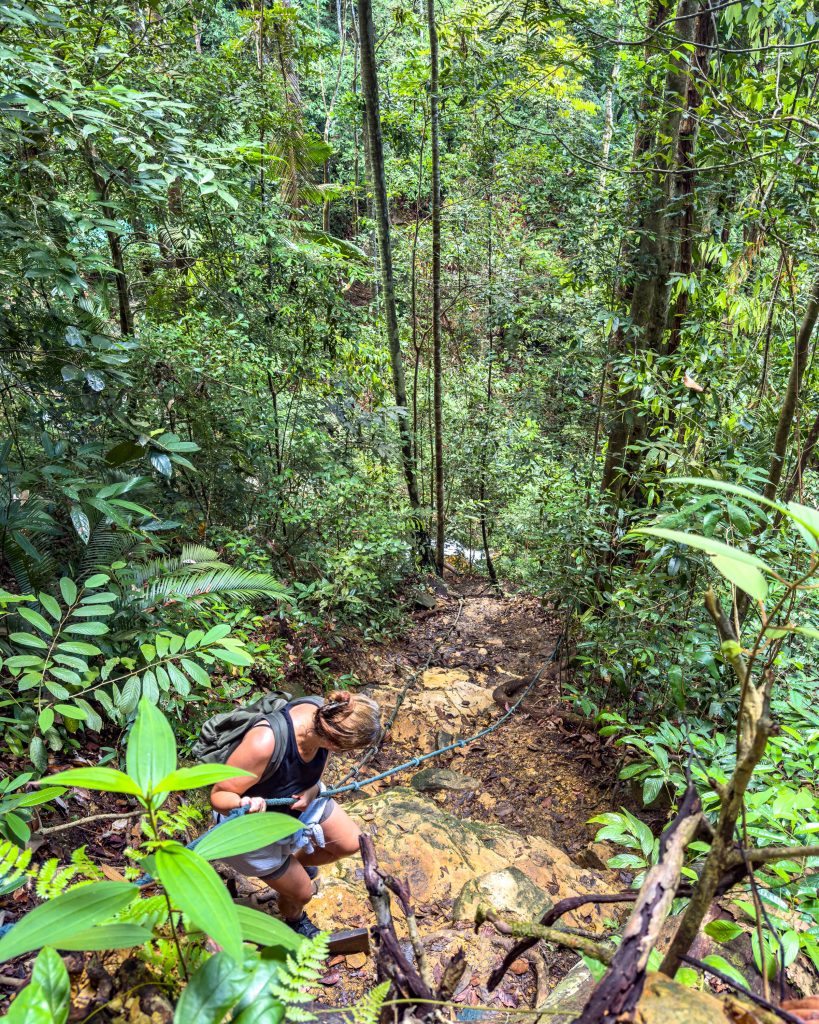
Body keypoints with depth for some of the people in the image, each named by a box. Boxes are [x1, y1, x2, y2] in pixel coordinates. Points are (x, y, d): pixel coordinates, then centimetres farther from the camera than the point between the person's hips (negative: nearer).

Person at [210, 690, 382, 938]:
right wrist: (245, 804, -50)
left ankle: (296, 861, 41)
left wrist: (311, 792, -25)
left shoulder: (324, 717, -24)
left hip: (299, 798, 6)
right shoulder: (264, 743, -44)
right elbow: (218, 796, -29)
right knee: (301, 893, 10)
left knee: (351, 843, 13)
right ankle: (295, 922, 48)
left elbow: (315, 771, -4)